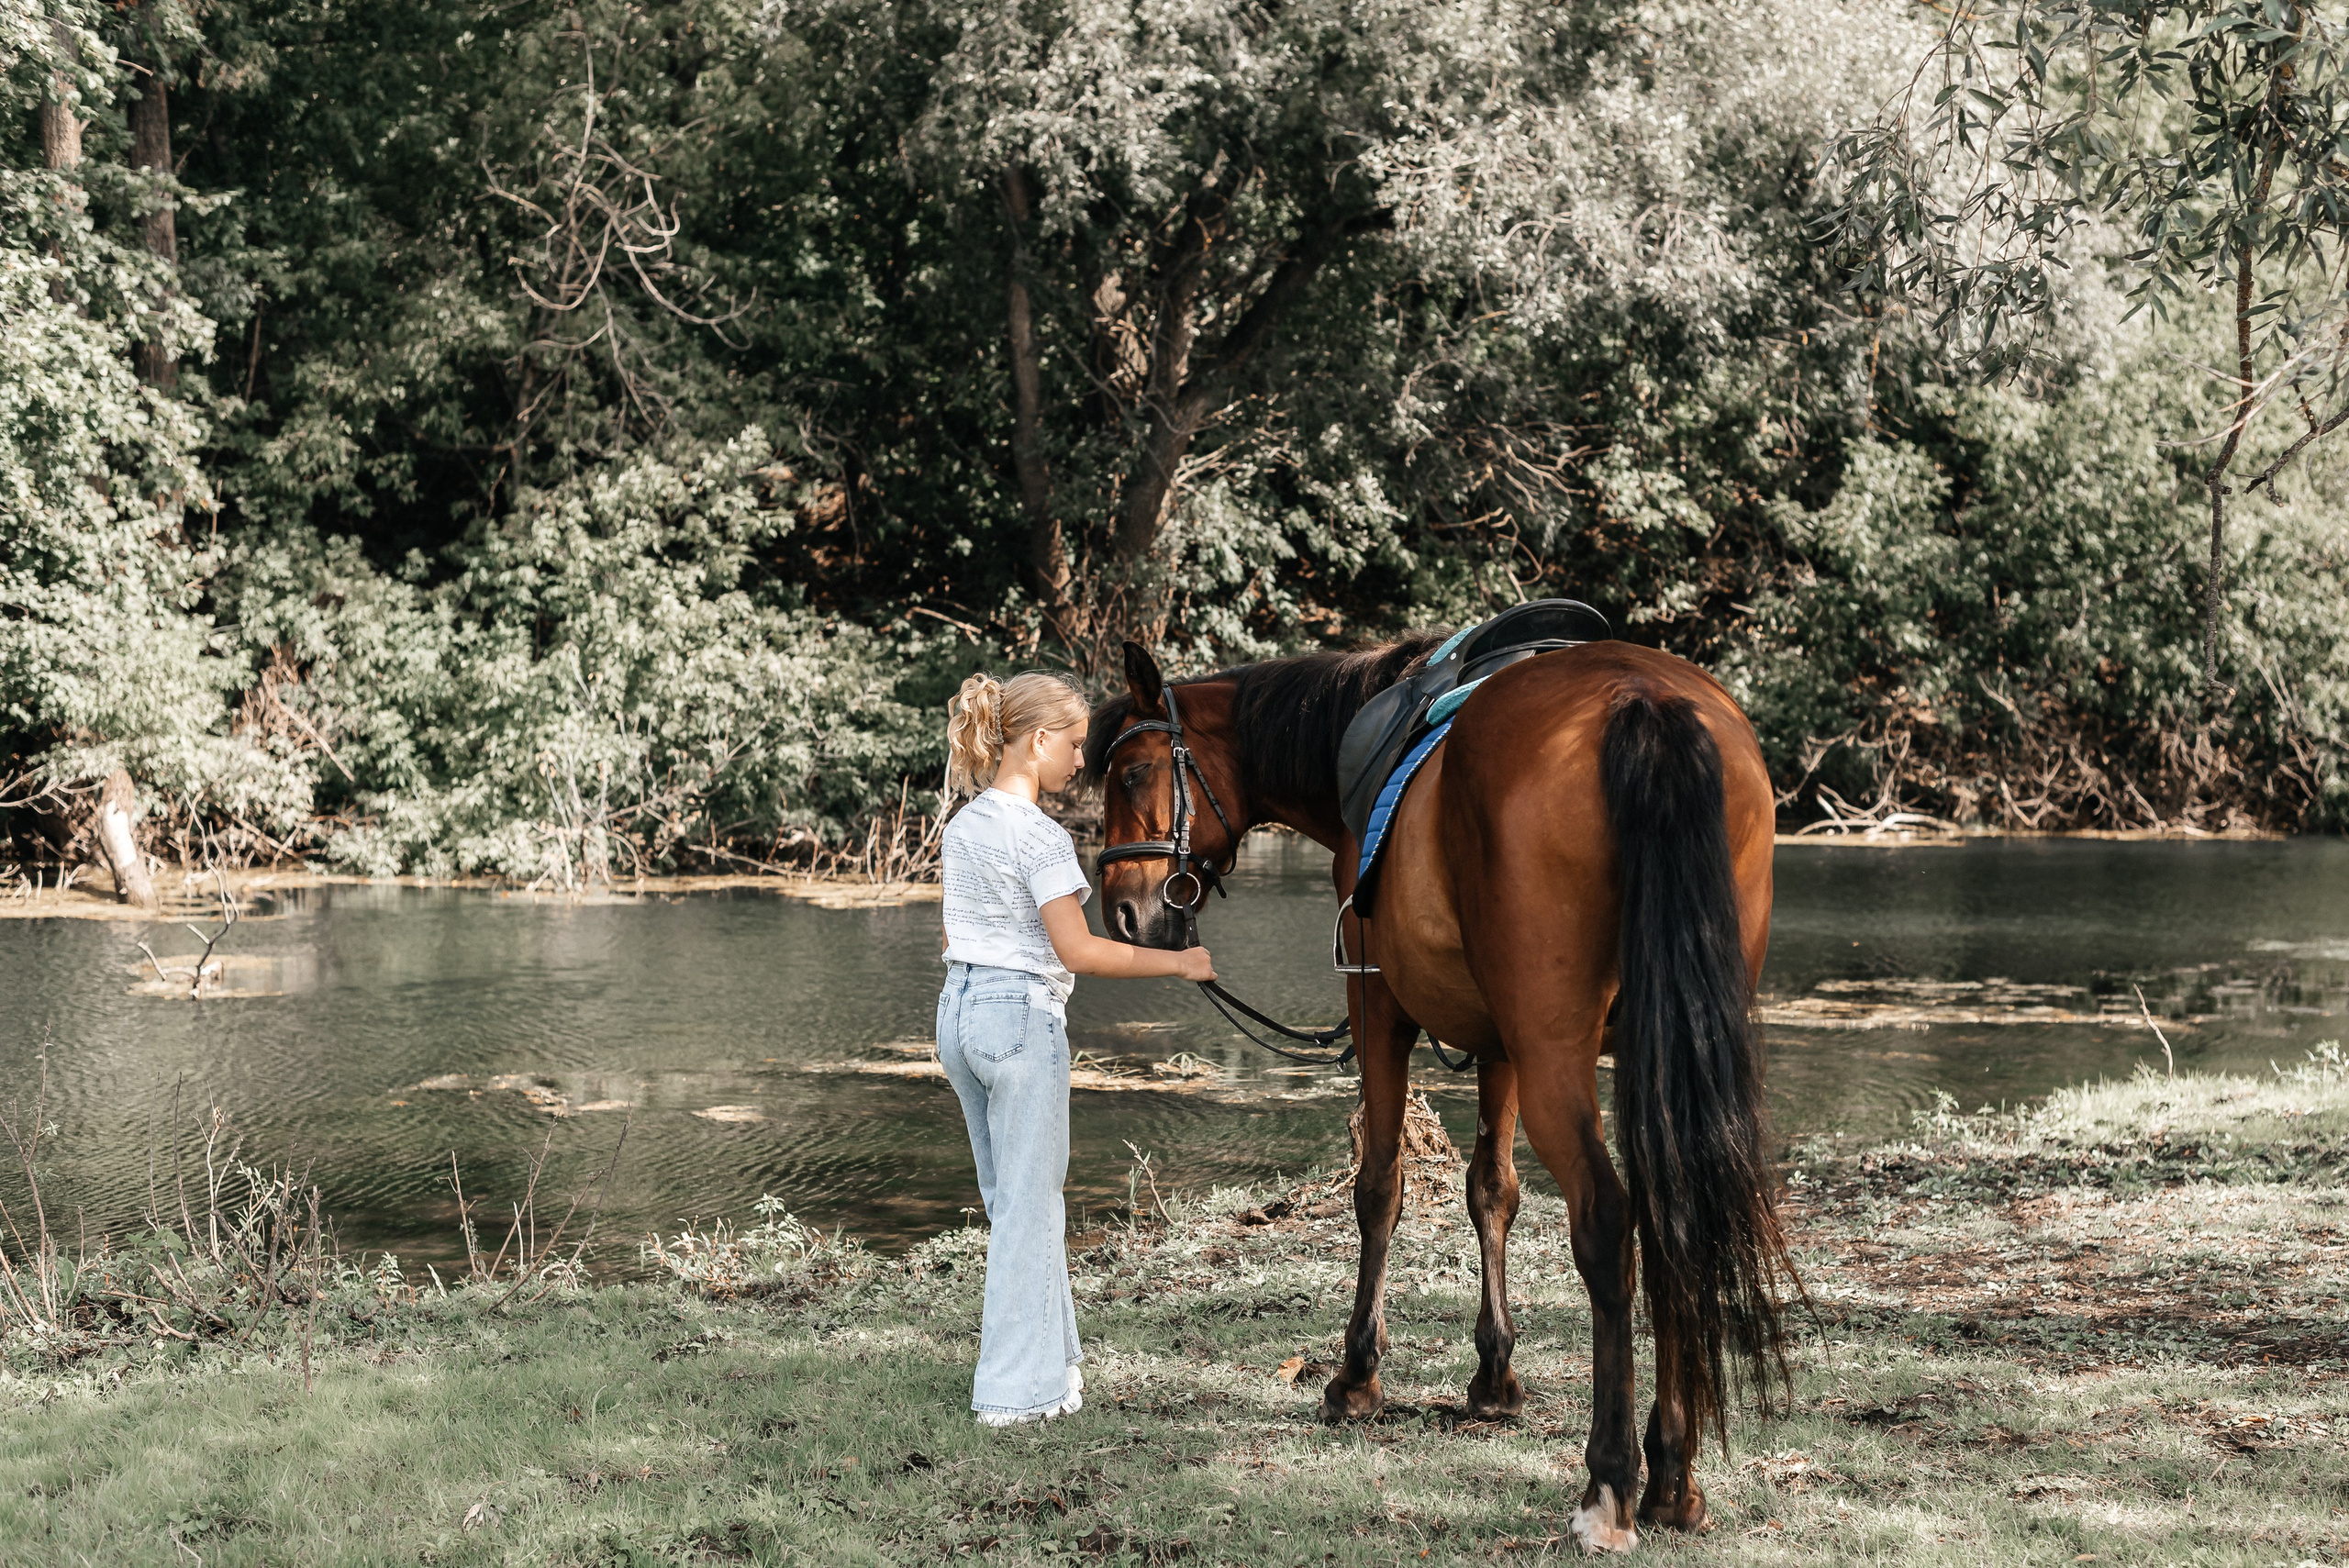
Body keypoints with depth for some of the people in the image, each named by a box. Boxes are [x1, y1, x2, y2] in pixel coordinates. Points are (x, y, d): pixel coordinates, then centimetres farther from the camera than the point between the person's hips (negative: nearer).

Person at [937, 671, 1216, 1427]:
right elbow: (1077, 950, -16)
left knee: (1010, 1199, 16)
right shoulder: (1040, 836, -16)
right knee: (1029, 1206, 0)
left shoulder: (963, 825, 9)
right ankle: (1016, 1390, 4)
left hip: (959, 1008, 9)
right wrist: (1177, 962, -9)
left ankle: (1051, 1359, 26)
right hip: (1022, 1016, -9)